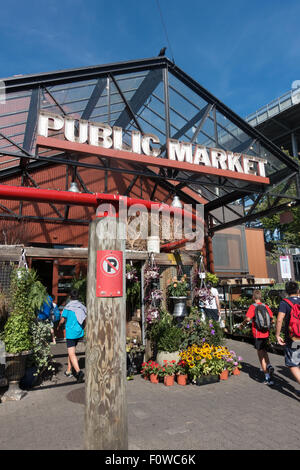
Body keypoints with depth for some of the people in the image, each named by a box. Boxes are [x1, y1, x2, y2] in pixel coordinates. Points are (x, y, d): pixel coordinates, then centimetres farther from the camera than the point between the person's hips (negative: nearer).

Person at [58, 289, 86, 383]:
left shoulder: (68, 307, -10)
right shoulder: (82, 306, 5)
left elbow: (62, 320, -5)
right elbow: (85, 320, 8)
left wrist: (59, 326, 17)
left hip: (70, 332, -6)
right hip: (79, 333, 6)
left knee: (72, 354, -7)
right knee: (71, 351, 22)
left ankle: (78, 371, -24)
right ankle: (68, 371, 29)